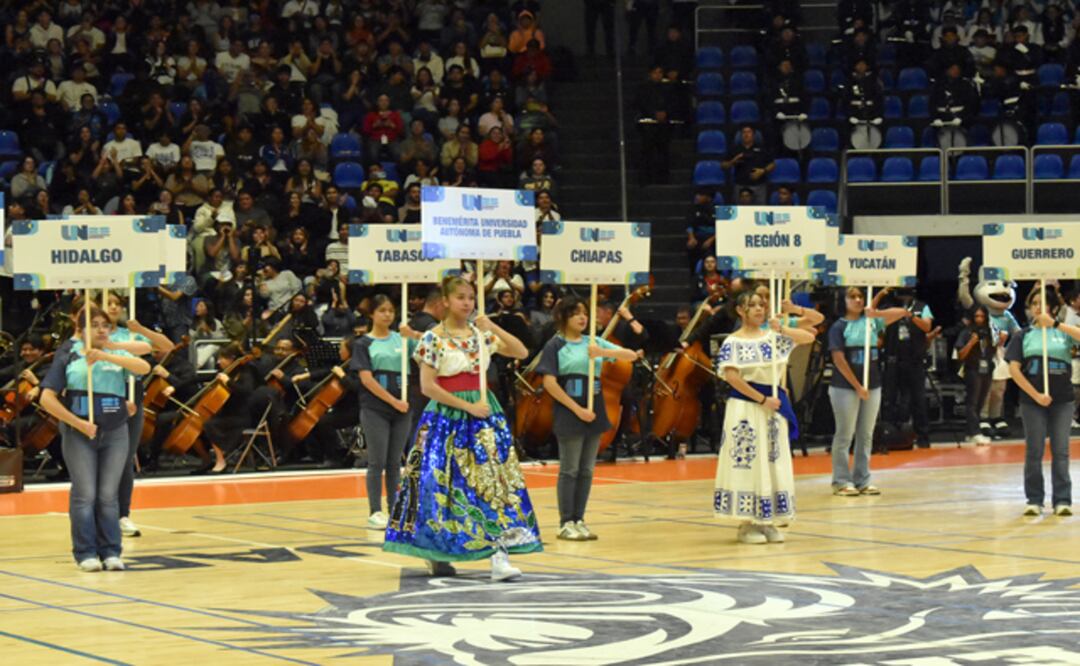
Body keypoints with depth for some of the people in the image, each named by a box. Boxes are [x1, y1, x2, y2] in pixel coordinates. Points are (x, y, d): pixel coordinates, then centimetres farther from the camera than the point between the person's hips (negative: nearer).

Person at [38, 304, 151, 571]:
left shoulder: (117, 356, 9)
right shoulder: (68, 360, 3)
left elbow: (144, 367, -12)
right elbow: (47, 399, -3)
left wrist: (106, 356, -21)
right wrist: (78, 423, -10)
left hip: (115, 433, 2)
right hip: (79, 435, -2)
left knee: (108, 495, 3)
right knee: (85, 494, -3)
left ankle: (110, 552, 8)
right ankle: (86, 554, 3)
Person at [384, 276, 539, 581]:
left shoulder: (481, 333, 8)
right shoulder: (433, 339, -6)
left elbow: (522, 352, 6)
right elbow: (427, 386, -11)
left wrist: (494, 328, -8)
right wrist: (467, 406, -14)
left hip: (484, 415, 4)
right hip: (447, 416, -4)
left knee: (495, 483, -6)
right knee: (442, 486, 1)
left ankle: (500, 556, -9)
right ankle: (436, 553, 16)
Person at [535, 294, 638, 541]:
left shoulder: (593, 342, 9)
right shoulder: (555, 345, -5)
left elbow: (631, 356, 2)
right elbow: (550, 383, -12)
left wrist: (603, 352, -17)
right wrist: (577, 409, -16)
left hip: (594, 412, 5)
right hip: (569, 413, -5)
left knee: (587, 470, 8)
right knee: (569, 470, 0)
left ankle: (579, 520, 15)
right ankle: (566, 523, 6)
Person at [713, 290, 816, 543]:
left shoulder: (773, 337, 9)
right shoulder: (733, 342, -5)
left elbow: (809, 337, 6)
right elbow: (731, 376, -15)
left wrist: (782, 330, -10)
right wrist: (762, 399, -16)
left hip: (773, 404, 5)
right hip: (745, 407, -5)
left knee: (774, 463, 5)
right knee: (747, 463, -4)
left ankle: (766, 521, 12)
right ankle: (746, 524, 1)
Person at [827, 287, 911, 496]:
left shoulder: (872, 321, 8)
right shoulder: (839, 327, -5)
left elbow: (902, 313, 1)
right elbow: (839, 359, -11)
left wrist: (878, 313, -17)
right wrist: (857, 386, -15)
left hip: (872, 386, 5)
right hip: (845, 387, -5)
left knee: (866, 435, 8)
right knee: (845, 435, -1)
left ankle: (862, 480, 13)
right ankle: (841, 481, 3)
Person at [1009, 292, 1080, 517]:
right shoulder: (1024, 336, 5)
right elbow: (1013, 369, -2)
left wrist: (1054, 323, -23)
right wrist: (1036, 395, -9)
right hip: (1032, 401, 0)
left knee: (1060, 451, 1)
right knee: (1034, 451, 2)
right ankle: (1034, 500, 9)